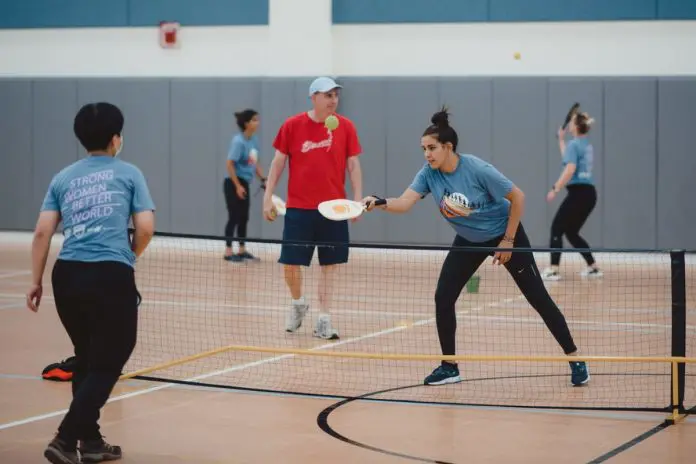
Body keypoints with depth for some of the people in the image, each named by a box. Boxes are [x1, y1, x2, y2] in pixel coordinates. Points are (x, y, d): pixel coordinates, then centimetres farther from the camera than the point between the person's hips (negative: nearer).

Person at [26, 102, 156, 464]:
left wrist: (36, 282, 12)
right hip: (112, 276, -5)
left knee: (86, 359, 19)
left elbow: (42, 232, 7)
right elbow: (145, 229, 0)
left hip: (67, 274, 5)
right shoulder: (129, 174, 6)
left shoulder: (63, 178, 14)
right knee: (108, 362, 2)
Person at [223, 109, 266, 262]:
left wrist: (263, 179, 9)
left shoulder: (254, 140, 5)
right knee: (234, 217, -5)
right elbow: (229, 164, -19)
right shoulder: (239, 141, -18)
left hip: (244, 183, 8)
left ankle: (242, 250, 21)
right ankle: (228, 251, 2)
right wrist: (237, 186, -20)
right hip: (233, 183, -8)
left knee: (244, 217, 12)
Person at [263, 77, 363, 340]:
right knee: (290, 263, 0)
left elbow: (353, 164, 3)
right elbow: (278, 162, 4)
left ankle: (323, 320, 10)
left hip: (333, 208, 1)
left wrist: (358, 198, -5)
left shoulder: (345, 126, 0)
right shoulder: (292, 126, -2)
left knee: (329, 264, 3)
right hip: (298, 208, -1)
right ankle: (298, 304, 29)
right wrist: (268, 196, 0)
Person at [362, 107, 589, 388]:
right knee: (443, 298, -8)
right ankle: (449, 367, 6)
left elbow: (517, 197, -20)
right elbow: (404, 203, -25)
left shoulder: (478, 170, -29)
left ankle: (574, 358, 9)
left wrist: (508, 241, -17)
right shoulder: (428, 174, -15)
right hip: (468, 241, 5)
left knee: (538, 298, -3)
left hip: (503, 234, -5)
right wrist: (379, 204, -46)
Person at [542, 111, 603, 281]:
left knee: (556, 229, -2)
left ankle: (553, 270, -8)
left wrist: (555, 189, -22)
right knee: (571, 232, 17)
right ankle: (593, 268, 15)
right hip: (589, 193, 8)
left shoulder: (574, 144, -10)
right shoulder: (587, 145, 16)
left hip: (578, 192, -8)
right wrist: (561, 140, 36)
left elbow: (570, 169, -22)